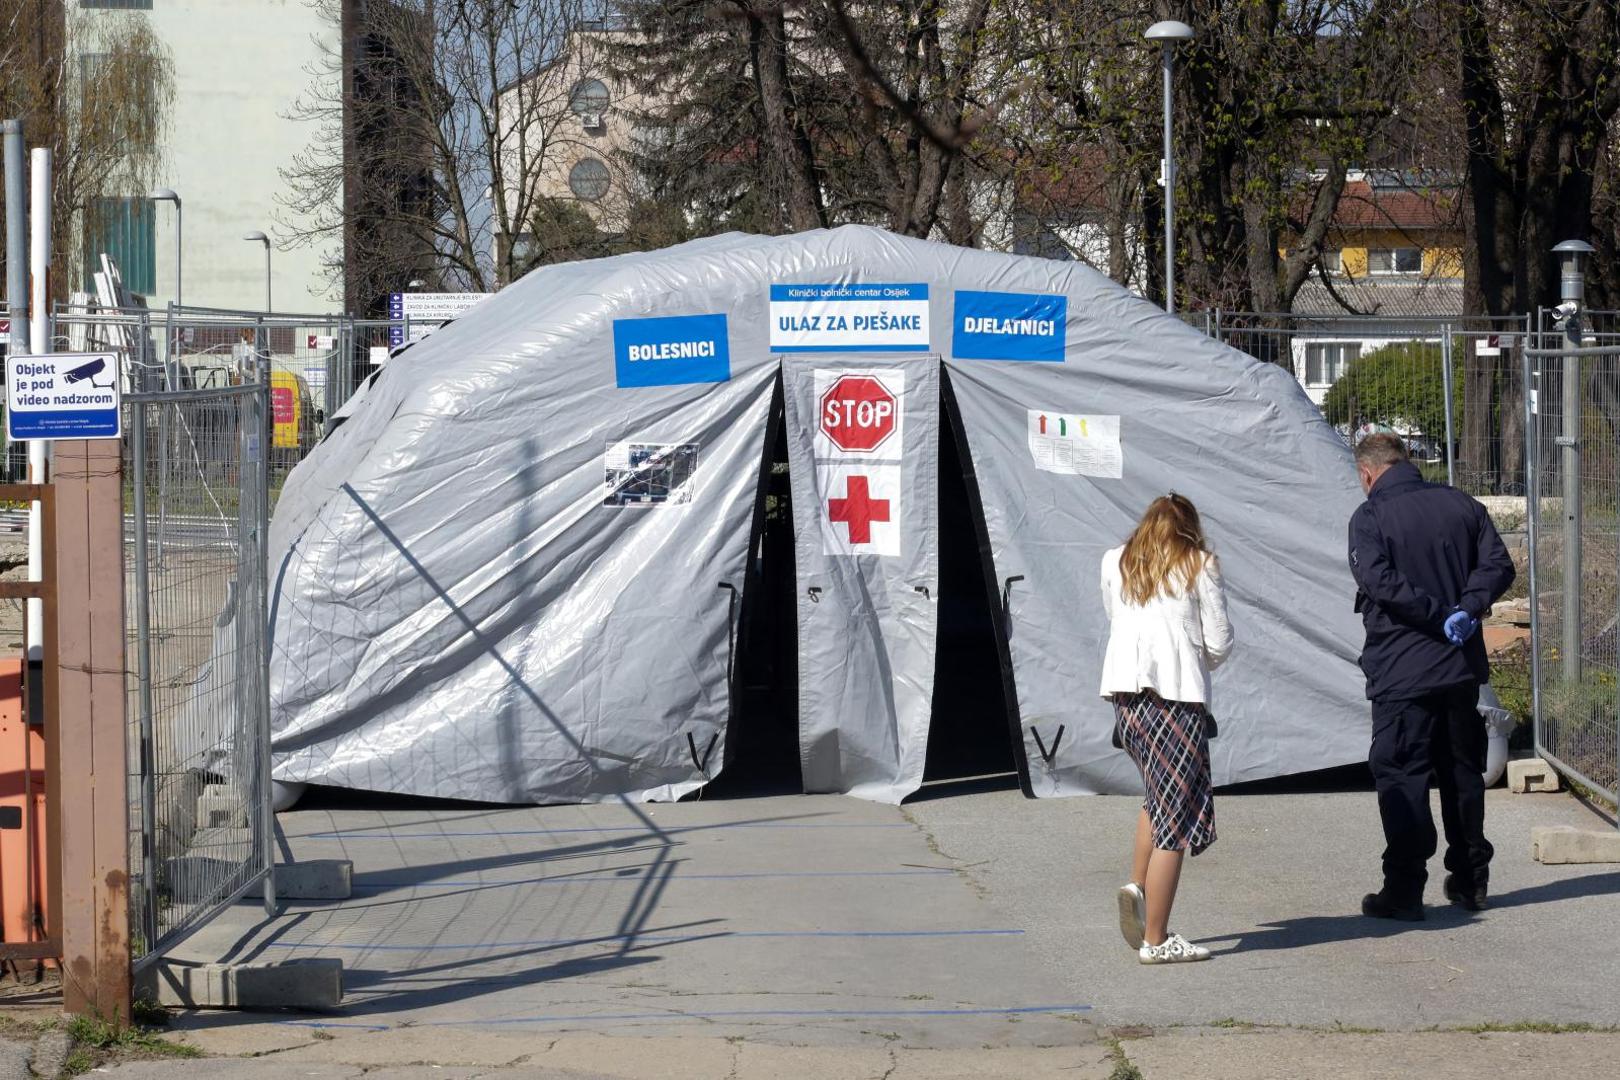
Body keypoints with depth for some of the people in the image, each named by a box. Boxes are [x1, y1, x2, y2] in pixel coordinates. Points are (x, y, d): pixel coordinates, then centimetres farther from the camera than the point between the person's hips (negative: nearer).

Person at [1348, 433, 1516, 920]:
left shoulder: (1370, 517, -9)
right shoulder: (1460, 505, 7)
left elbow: (1380, 582, -21)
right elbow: (1498, 564, 2)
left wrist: (1440, 617, -17)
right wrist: (1466, 610, -9)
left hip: (1402, 673, -5)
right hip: (1462, 666, 5)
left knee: (1401, 777, -1)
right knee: (1462, 772, 16)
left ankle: (1404, 889, -4)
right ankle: (1470, 879, 22)